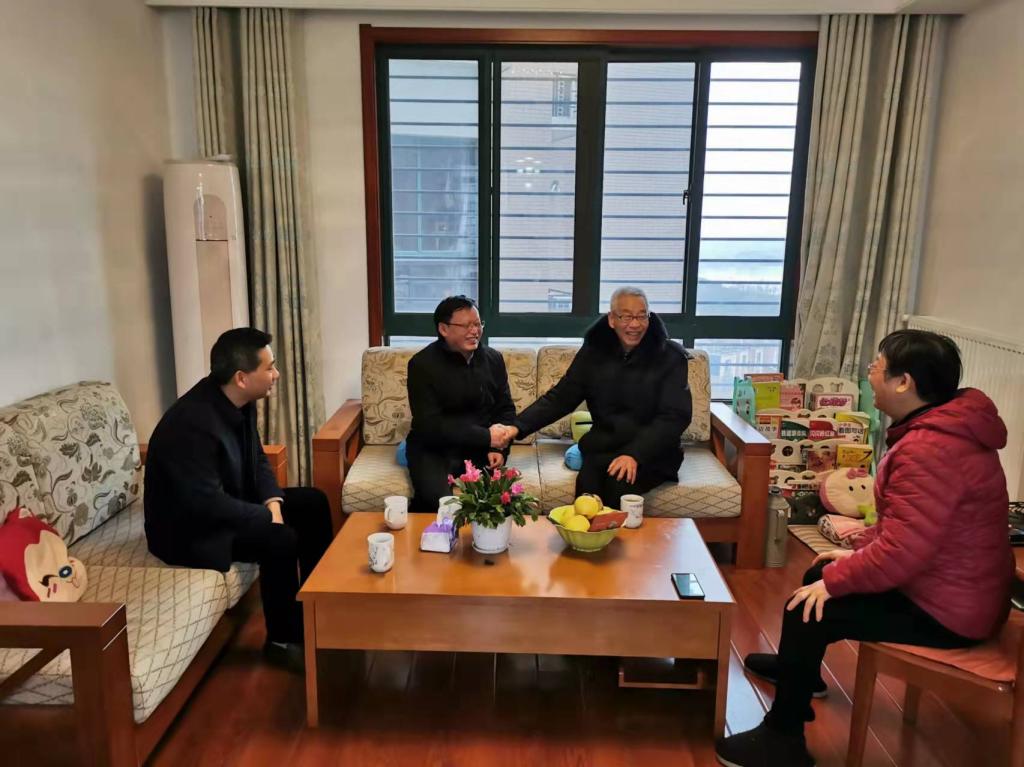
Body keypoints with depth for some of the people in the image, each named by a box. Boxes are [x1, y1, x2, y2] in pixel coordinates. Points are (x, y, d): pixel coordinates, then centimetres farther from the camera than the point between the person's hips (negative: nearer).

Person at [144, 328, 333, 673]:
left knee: (313, 502, 2)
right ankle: (283, 640, -5)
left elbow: (257, 460, 6)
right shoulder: (192, 424, -33)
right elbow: (207, 504, -33)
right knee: (280, 540, -27)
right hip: (187, 526, -9)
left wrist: (273, 503, -11)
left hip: (224, 503, 9)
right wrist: (269, 517, -22)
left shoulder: (239, 401, -5)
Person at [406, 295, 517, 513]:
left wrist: (498, 447, -6)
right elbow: (429, 425, -15)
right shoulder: (422, 364, -8)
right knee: (437, 501, -29)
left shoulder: (493, 359, 6)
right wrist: (486, 436, -18)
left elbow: (506, 409, 14)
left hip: (480, 449, 4)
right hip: (433, 449, -3)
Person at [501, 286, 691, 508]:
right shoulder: (594, 350, 3)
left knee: (620, 482, -30)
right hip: (604, 447, 2)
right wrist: (519, 426, -11)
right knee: (587, 482, -29)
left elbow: (676, 415, -10)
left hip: (652, 451, -1)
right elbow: (561, 397, 4)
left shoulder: (670, 356, -5)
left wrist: (635, 454, -24)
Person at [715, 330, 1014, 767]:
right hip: (946, 583, 10)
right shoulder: (940, 427, 4)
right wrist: (857, 551, 9)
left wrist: (835, 580, -19)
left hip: (944, 609, -10)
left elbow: (901, 552, -33)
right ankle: (798, 669, 45)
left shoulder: (929, 449, -31)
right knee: (819, 574, 20)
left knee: (808, 609, -12)